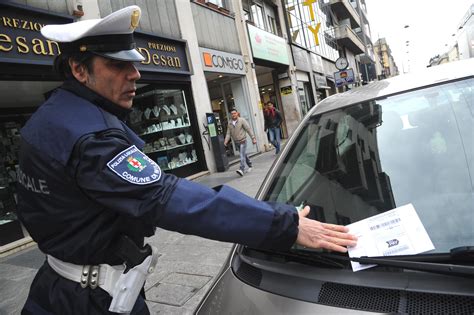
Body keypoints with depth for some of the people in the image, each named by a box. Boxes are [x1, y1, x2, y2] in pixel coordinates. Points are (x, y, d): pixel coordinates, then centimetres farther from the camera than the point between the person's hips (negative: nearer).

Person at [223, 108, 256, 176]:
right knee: (244, 155, 17)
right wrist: (226, 141, -12)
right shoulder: (229, 123, 4)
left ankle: (242, 170, -21)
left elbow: (249, 129, -10)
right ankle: (250, 166, 35)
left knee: (242, 155, -14)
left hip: (243, 141, -5)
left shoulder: (242, 120, -9)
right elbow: (228, 133, 3)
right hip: (236, 142, 5)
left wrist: (253, 138, -14)